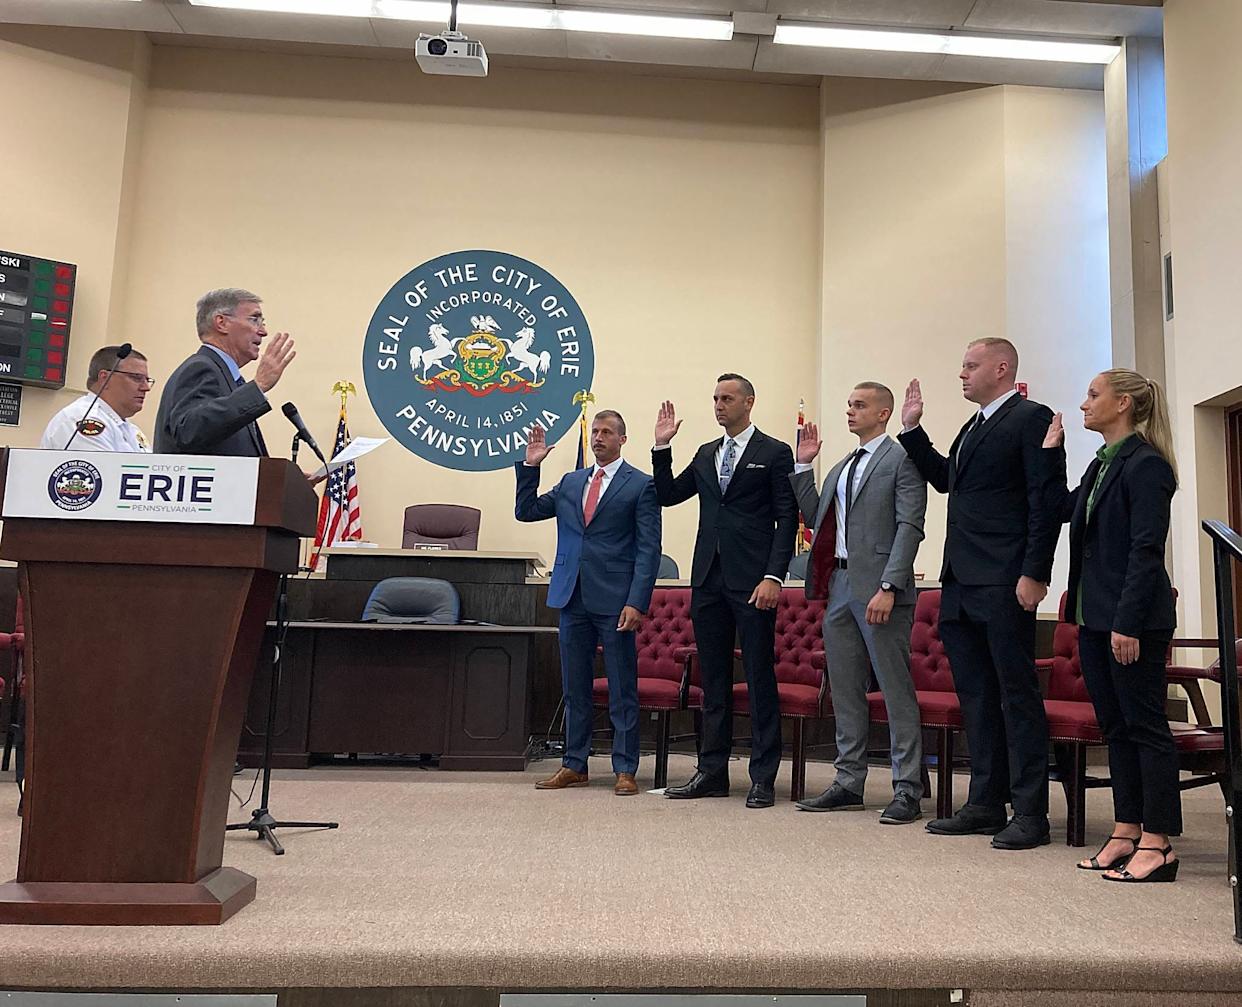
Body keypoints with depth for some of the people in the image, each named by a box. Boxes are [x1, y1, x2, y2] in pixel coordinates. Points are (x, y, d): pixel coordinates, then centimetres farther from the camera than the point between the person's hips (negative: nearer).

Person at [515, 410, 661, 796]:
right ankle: (574, 765, 23)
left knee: (622, 689, 2)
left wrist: (637, 602, -15)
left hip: (615, 601, -5)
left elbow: (648, 549, -6)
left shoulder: (640, 485, -1)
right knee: (574, 687, 12)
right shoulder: (570, 482, 16)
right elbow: (526, 511, 17)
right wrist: (530, 466, 5)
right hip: (573, 598, 5)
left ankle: (625, 769, 11)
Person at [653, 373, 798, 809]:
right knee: (713, 679, 11)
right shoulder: (705, 454, 17)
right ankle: (712, 772, 19)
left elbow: (787, 519, -6)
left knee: (760, 679, 0)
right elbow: (667, 495, 17)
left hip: (752, 581, -6)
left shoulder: (774, 453, 0)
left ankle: (763, 778, 8)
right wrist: (662, 448, 6)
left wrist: (773, 577, -14)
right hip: (708, 578, 6)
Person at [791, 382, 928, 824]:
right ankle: (848, 783, 23)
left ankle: (907, 791, 7)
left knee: (897, 691, -2)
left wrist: (888, 587, -20)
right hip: (839, 584, 8)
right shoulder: (841, 468, 21)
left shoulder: (901, 460, -4)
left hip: (878, 588, -8)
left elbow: (909, 527, -12)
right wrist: (802, 466, 13)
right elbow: (816, 518, 18)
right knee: (845, 691, 13)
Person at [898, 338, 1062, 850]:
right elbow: (944, 478, 25)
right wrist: (912, 430, 19)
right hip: (961, 584, 9)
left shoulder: (1032, 418, -6)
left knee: (1017, 694, -2)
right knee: (976, 696, 12)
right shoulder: (973, 427, 21)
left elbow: (1045, 501, -13)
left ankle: (1030, 813, 7)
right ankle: (986, 804, 22)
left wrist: (1034, 574, -18)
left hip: (1003, 585, -9)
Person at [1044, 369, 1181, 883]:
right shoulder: (1102, 463, 14)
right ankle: (1127, 832, 21)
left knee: (1145, 725, -2)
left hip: (1133, 619, -9)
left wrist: (1128, 623, -21)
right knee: (1115, 726, 12)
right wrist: (1051, 454, 13)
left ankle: (1157, 845, 6)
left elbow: (1146, 550, -17)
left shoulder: (1146, 465, -12)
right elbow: (1062, 509, 18)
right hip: (1095, 616, 9)